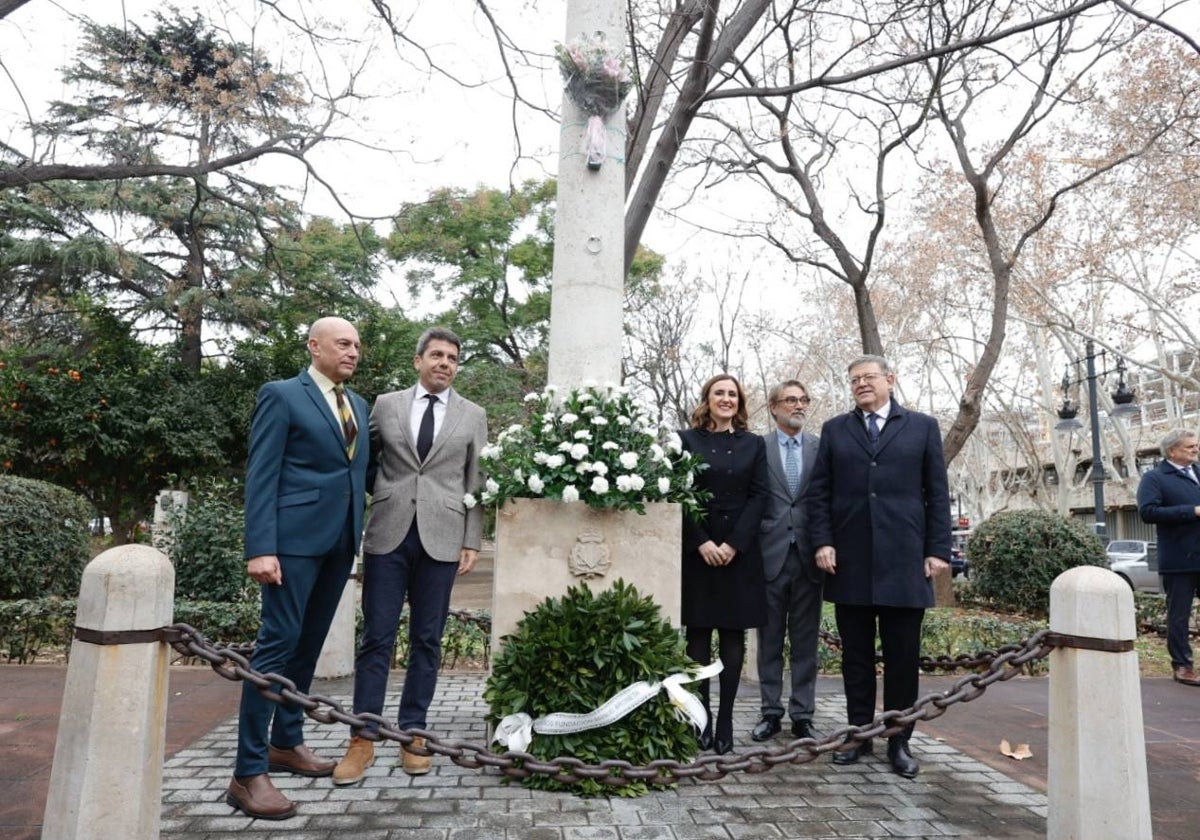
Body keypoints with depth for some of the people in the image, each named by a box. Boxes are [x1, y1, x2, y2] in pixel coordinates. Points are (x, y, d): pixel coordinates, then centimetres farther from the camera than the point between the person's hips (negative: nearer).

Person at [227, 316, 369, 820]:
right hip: (295, 537, -7)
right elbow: (261, 476, -10)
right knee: (277, 643, -6)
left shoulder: (359, 405, 16)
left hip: (340, 540, 7)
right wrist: (260, 548, -17)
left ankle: (286, 743, 28)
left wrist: (360, 534, 8)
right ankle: (248, 773, 2)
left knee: (308, 644, 14)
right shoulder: (281, 395, -3)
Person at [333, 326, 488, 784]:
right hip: (388, 534, 0)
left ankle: (413, 733, 18)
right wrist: (378, 496, 6)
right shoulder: (386, 405, 9)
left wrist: (472, 542, 1)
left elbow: (475, 484, 6)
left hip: (440, 538, 0)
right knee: (376, 637, 2)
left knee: (426, 640, 6)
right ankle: (362, 739, 11)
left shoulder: (472, 416, 8)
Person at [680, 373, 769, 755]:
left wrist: (733, 544, -10)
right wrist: (702, 542, -12)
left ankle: (726, 720, 10)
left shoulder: (754, 444, 10)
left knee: (733, 636, 3)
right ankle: (701, 718, 10)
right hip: (697, 550, -1)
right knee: (698, 634, 2)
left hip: (739, 551, 1)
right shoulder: (687, 440, 5)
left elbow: (758, 497, 2)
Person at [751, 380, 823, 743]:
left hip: (808, 556, 1)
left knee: (806, 642, 8)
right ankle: (771, 712, 20)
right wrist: (750, 549, -4)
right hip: (770, 555, -1)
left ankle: (802, 716, 18)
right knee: (770, 640, 9)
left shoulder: (821, 448, 6)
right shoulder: (758, 447, 2)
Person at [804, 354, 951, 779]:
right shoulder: (835, 430, 11)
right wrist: (822, 542, -3)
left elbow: (937, 494, 5)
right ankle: (859, 734, 20)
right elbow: (818, 492, 8)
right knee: (856, 655, 9)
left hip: (903, 561, -1)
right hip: (849, 561, 1)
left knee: (902, 656, 5)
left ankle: (899, 741, 17)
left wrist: (938, 550, -2)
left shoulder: (922, 427, 8)